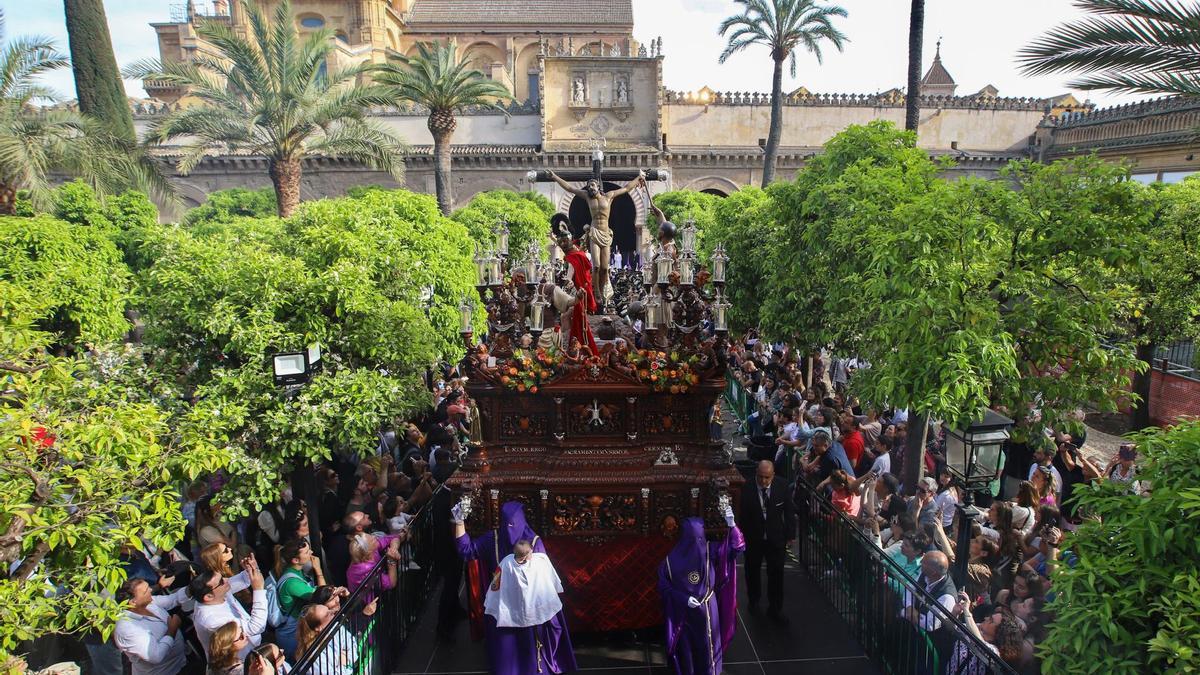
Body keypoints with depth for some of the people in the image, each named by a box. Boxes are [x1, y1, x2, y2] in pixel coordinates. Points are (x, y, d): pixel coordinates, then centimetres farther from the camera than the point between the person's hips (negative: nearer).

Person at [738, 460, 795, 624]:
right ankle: (753, 599, 44)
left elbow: (789, 512, 0)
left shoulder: (781, 487, -12)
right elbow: (741, 514, -11)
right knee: (752, 571, 19)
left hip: (776, 538, 0)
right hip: (753, 539, 0)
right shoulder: (747, 489, -19)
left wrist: (790, 535, 3)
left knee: (776, 574, 5)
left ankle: (775, 609, 21)